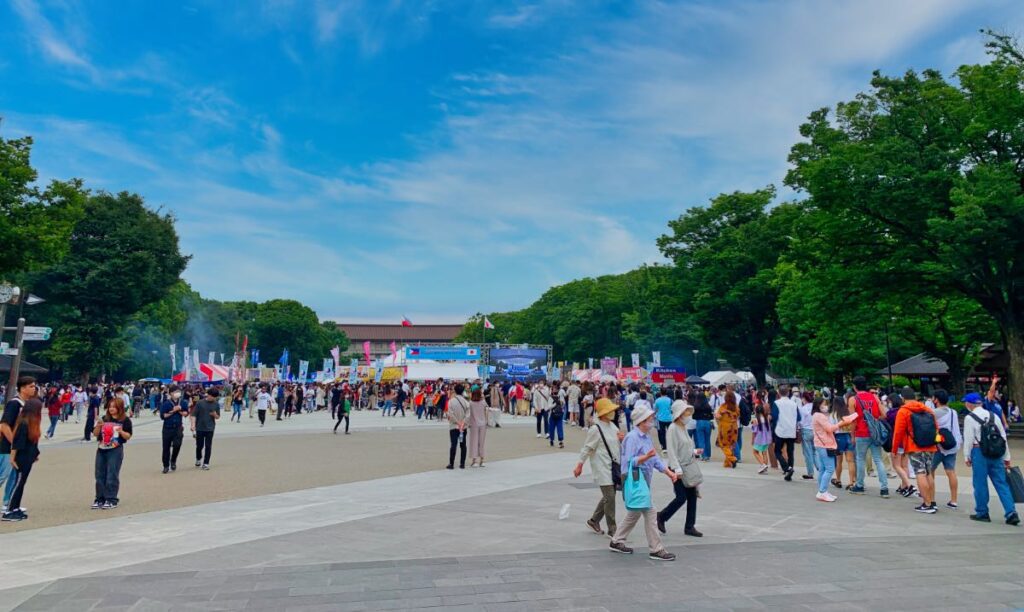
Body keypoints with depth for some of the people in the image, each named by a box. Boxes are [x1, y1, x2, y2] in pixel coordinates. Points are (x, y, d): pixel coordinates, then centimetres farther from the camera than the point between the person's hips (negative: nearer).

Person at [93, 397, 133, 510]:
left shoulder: (125, 420, -3)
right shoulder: (104, 419, 8)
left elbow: (128, 436, -3)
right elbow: (95, 434, 8)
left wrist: (121, 431, -22)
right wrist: (98, 426, -10)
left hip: (115, 450, -5)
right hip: (101, 450, 5)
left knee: (112, 476, -4)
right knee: (100, 475, 9)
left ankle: (111, 500, 3)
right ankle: (100, 499, 18)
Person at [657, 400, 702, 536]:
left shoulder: (684, 427, 10)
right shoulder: (673, 429, -16)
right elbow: (672, 451, -20)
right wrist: (677, 469, -23)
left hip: (690, 467, 8)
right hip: (680, 469, -8)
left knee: (692, 497, 8)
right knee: (681, 498, -6)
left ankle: (689, 526, 17)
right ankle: (661, 517, 14)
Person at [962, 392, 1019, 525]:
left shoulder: (969, 418, -6)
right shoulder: (993, 416, 9)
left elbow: (968, 439, -9)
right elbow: (1003, 436, 11)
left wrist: (966, 456, 1)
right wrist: (1006, 457, 16)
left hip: (979, 452, -5)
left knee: (980, 484, 5)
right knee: (1001, 483, 7)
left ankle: (982, 513, 13)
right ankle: (1011, 513, -1)